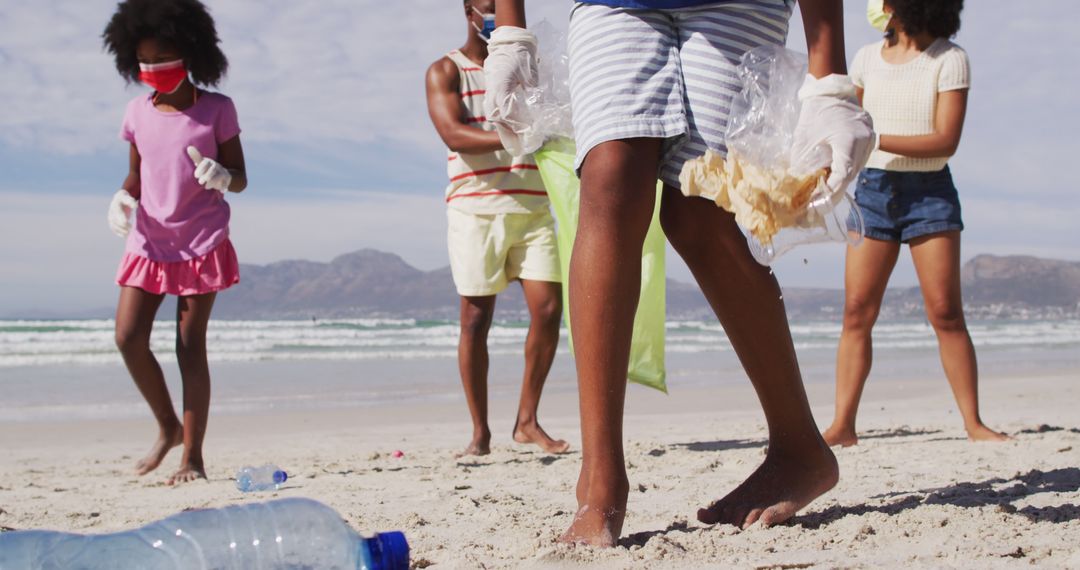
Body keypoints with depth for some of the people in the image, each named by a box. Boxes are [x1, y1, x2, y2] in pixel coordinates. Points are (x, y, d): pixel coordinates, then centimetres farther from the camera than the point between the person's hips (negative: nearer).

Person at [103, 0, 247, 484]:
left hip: (201, 243, -4)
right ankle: (167, 426, 15)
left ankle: (193, 456, 4)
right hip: (149, 241, 4)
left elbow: (240, 180, 0)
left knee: (191, 345, -4)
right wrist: (123, 198, -7)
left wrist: (221, 177, -23)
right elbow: (136, 175, 16)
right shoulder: (138, 112, 6)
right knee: (128, 337, -8)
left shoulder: (216, 109, -4)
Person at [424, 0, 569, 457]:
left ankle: (527, 421, 6)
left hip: (532, 207, 4)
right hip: (476, 207, -4)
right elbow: (453, 134, -12)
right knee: (476, 318, -2)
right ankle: (480, 432, 6)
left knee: (548, 308, -6)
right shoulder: (446, 71, 5)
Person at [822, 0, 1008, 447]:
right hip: (873, 188, 4)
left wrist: (872, 139, -20)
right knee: (857, 311, -4)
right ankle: (843, 424, -5)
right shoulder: (867, 58, 10)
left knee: (945, 311, -8)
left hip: (929, 192, -3)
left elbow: (946, 141, -13)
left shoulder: (949, 59, -4)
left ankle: (973, 422, -1)